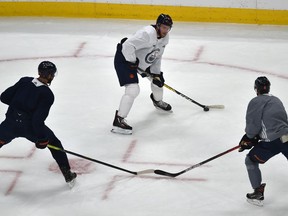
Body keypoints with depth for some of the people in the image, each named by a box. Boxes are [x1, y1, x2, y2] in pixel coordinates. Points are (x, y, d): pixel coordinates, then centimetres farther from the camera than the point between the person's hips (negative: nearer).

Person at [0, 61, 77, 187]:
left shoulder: (24, 81, -2)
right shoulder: (47, 95, -15)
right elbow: (38, 119, -21)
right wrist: (41, 139, -11)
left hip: (11, 123, 3)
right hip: (30, 127, -3)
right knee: (54, 143, 17)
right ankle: (68, 176, 18)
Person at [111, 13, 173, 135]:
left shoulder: (164, 38, -1)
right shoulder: (148, 34, -31)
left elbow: (157, 55, 9)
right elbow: (128, 45, -36)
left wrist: (156, 73, 1)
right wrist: (132, 61, -25)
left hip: (142, 61, 9)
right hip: (125, 59, -9)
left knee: (158, 79, 18)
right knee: (133, 89, -21)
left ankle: (158, 101, 49)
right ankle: (118, 120, -18)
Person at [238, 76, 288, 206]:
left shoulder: (256, 102, -2)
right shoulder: (276, 100, 22)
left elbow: (253, 126, -6)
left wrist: (249, 137, 14)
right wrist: (255, 137, 23)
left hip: (272, 141, -6)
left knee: (251, 160, 13)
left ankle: (258, 194, 12)